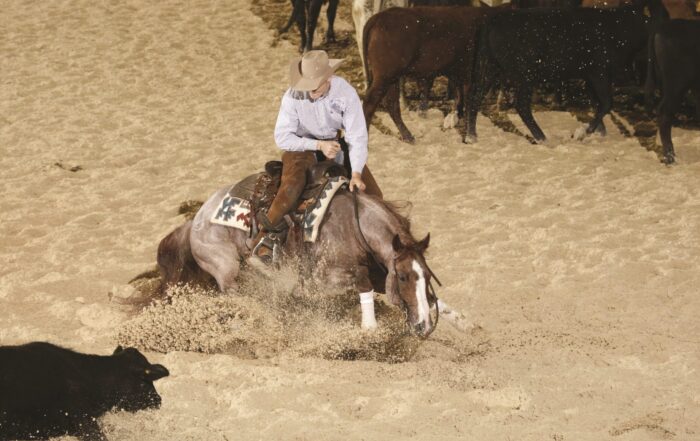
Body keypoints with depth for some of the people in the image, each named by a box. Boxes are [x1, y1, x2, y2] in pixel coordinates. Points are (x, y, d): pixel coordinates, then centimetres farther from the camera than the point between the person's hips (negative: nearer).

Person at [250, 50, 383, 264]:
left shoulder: (346, 93, -20)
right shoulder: (293, 96, -22)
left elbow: (357, 136, -18)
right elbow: (282, 137, -18)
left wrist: (357, 173, -30)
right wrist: (319, 145, -27)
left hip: (335, 143, 3)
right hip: (301, 146, -3)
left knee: (371, 194, -8)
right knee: (292, 185, -31)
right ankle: (263, 238, -20)